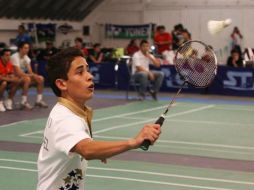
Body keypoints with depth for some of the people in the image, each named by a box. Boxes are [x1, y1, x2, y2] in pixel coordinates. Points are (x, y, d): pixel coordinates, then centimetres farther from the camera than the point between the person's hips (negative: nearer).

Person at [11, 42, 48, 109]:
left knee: (40, 78, -4)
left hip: (23, 76, 8)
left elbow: (30, 71, 2)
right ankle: (24, 102, -30)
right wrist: (31, 75, -27)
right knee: (27, 79, -36)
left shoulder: (26, 57, 5)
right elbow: (18, 72, -28)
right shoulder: (15, 57, -21)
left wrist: (34, 75, -21)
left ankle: (39, 100, 2)